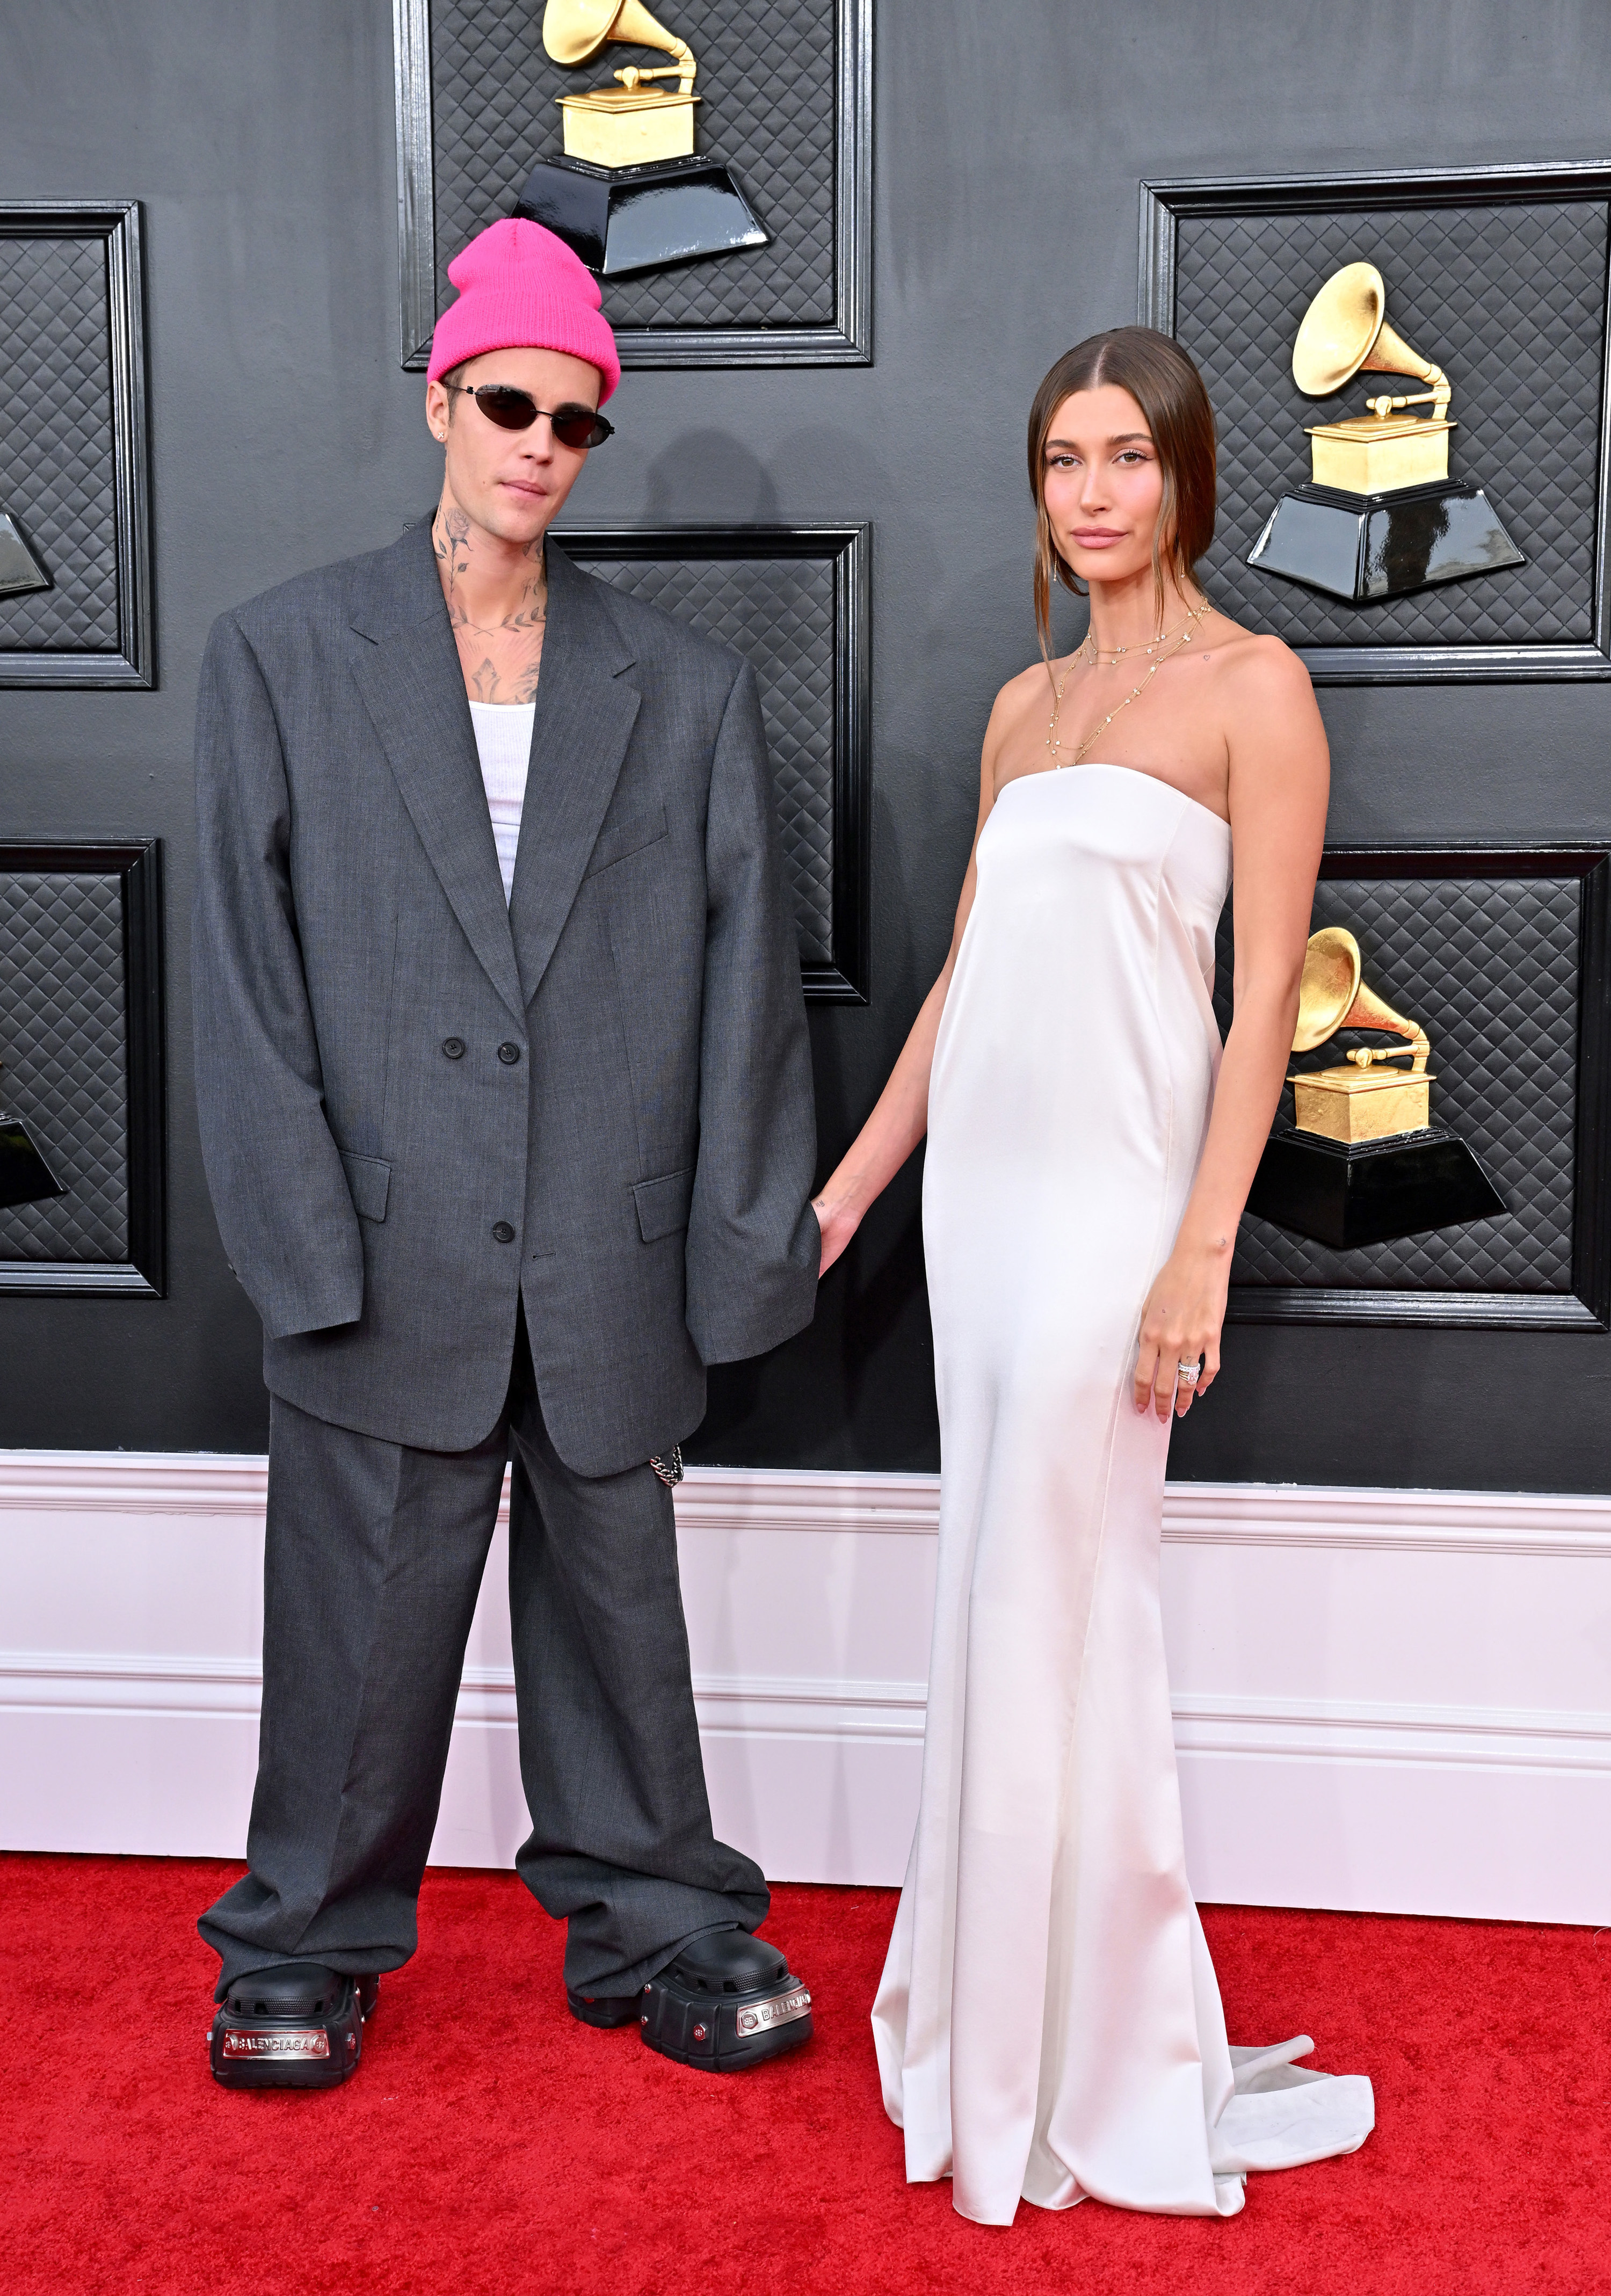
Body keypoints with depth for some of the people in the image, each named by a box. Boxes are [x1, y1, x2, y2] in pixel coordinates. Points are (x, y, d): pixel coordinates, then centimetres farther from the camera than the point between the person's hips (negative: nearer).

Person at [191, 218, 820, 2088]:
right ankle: (309, 1948, 29)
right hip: (390, 1264, -1)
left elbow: (743, 972, 6)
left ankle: (651, 1928, 31)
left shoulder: (686, 689, 8)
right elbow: (247, 971, -1)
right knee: (361, 1622, 8)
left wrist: (741, 1243, 0)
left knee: (620, 1608, 13)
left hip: (608, 1268, 2)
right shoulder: (281, 657, 4)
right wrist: (305, 1245, -9)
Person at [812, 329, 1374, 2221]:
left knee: (1052, 1603, -1)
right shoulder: (1024, 704, 15)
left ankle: (1080, 2059, 16)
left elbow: (1266, 989, -10)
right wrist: (851, 1178, 16)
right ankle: (1000, 1990, 28)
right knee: (998, 1590, 12)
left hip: (1108, 1189, -6)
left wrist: (1202, 1252, -17)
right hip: (980, 1177, 6)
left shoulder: (1251, 686, -4)